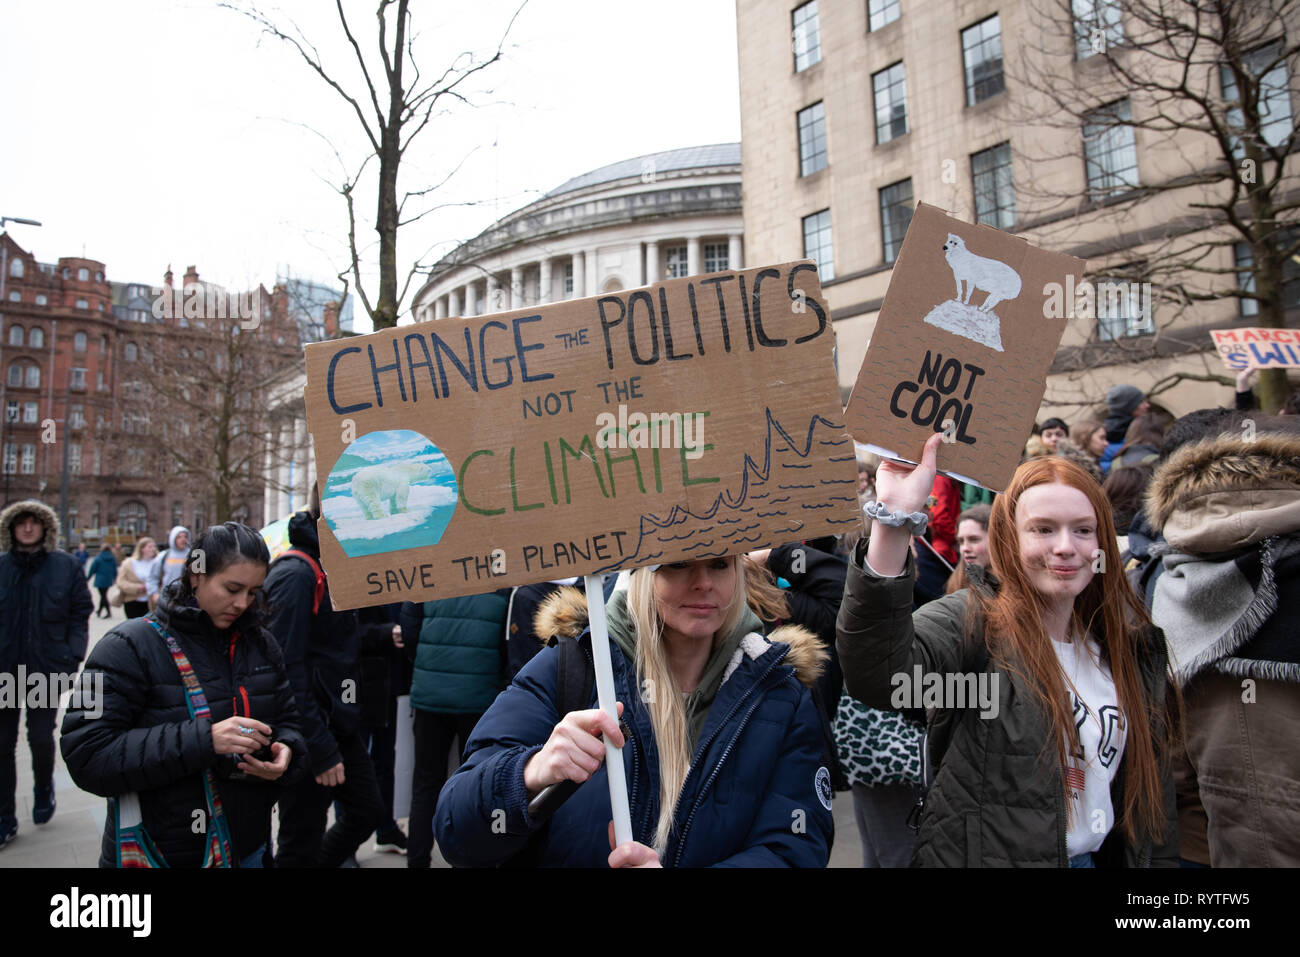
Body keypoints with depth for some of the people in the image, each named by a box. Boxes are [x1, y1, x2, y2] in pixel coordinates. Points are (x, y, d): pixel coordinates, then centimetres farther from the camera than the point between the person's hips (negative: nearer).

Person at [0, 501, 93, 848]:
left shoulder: (65, 565, -1)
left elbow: (80, 614, -1)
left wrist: (71, 661, -8)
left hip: (46, 669, -2)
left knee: (41, 737, 3)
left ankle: (44, 787, 34)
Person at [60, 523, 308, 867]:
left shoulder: (261, 644, 3)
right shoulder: (131, 647, -13)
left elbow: (289, 721, 11)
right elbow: (86, 757, -20)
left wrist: (286, 752, -13)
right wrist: (204, 740, -30)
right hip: (158, 854, -5)